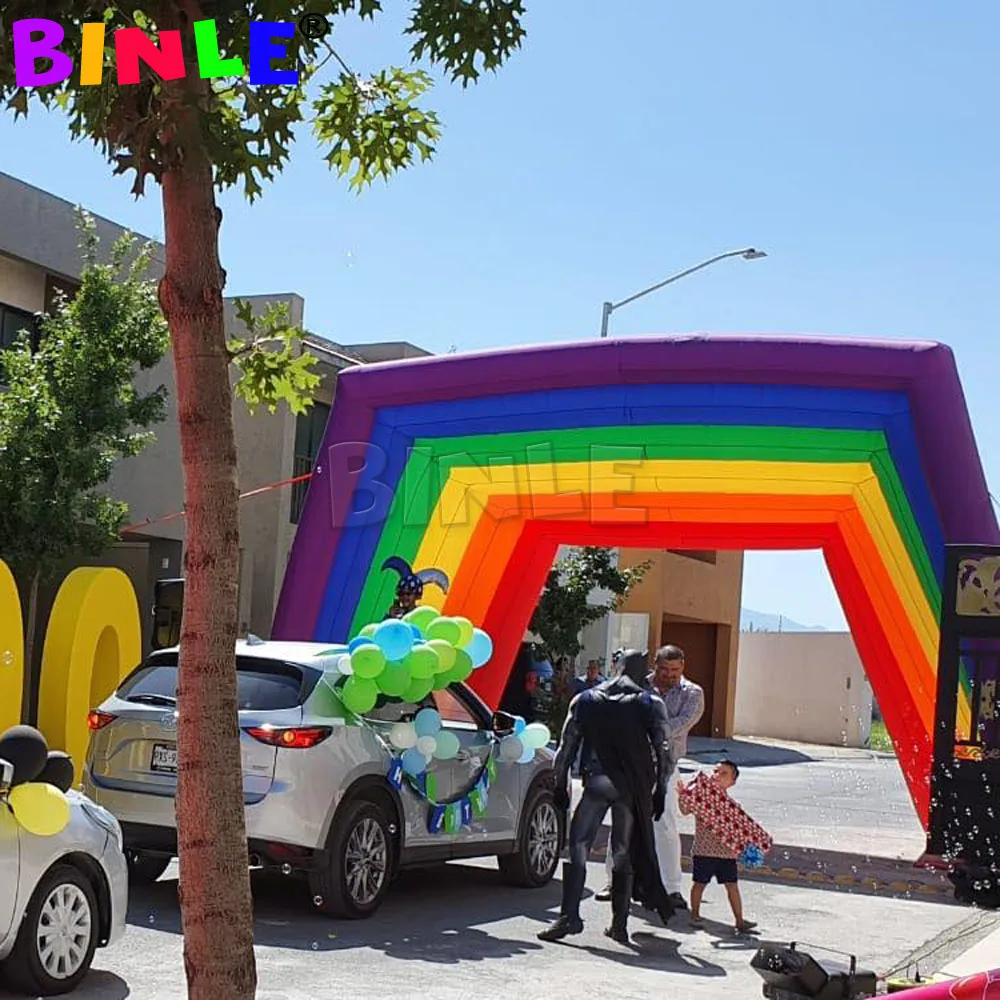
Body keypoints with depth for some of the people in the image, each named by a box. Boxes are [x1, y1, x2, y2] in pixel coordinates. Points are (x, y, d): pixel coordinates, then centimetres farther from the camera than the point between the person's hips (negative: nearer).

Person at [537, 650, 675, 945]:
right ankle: (619, 923, 11)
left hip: (596, 784, 0)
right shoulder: (651, 703, 6)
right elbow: (663, 751, 2)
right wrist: (660, 791, 9)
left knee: (578, 848, 2)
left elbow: (566, 747, 9)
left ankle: (569, 917, -8)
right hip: (633, 788, 1)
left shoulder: (585, 700, 10)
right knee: (624, 854, 10)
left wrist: (560, 786, 15)